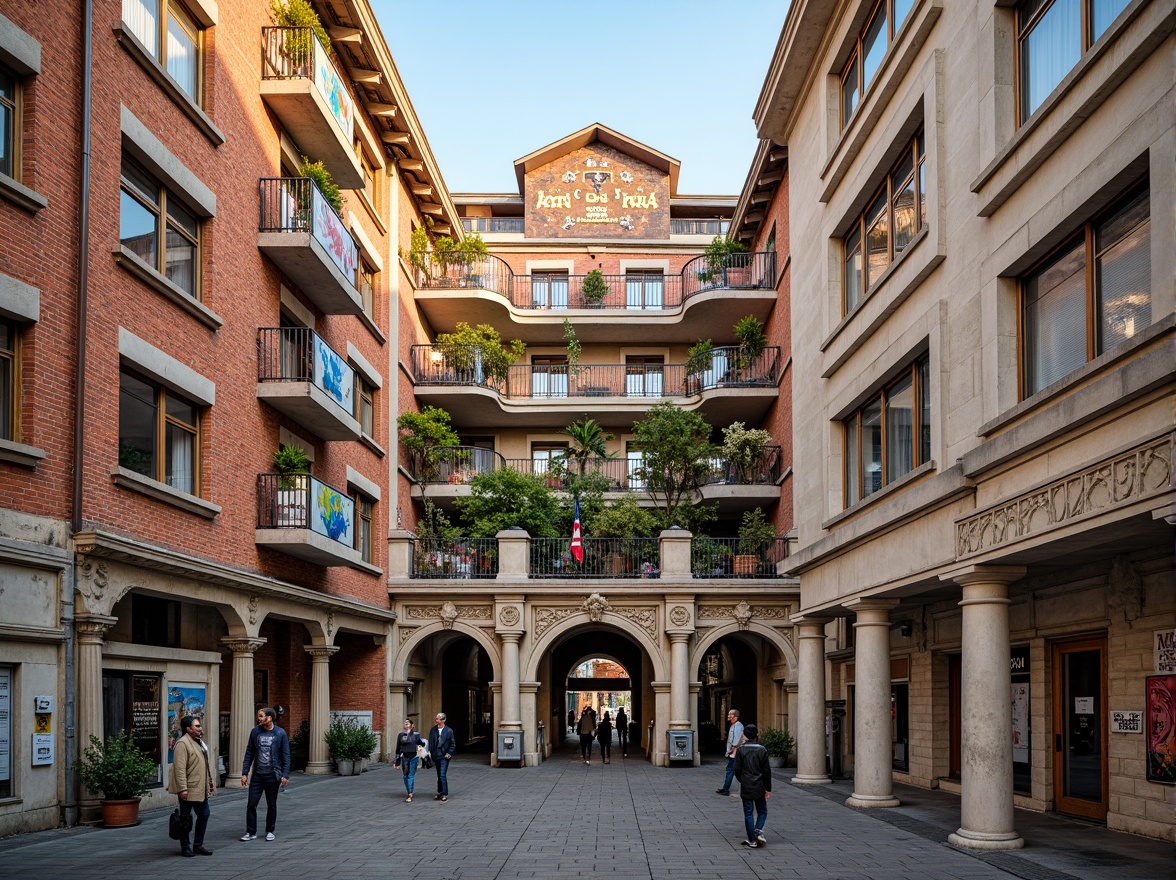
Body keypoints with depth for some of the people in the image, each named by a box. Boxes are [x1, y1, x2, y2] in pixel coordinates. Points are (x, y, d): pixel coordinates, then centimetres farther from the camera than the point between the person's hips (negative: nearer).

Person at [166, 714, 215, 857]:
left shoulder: (199, 742, 14)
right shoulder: (182, 744, -16)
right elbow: (180, 768, -21)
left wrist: (211, 781, 18)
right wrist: (183, 789, -24)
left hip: (201, 788, 9)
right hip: (188, 789, -9)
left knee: (204, 814, 12)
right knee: (186, 818, 2)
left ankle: (198, 844, 22)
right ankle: (185, 847, 12)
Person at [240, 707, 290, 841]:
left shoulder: (280, 733, -5)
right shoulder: (255, 732, 1)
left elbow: (286, 755, -3)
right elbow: (249, 753, 4)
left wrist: (285, 774, -9)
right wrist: (245, 773, -1)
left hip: (273, 775, -2)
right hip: (257, 775, 2)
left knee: (271, 805, 9)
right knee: (251, 804, -1)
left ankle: (270, 831, 22)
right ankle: (251, 832, 10)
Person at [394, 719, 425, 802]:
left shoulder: (415, 734, -1)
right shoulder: (400, 735, 5)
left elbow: (420, 743, 17)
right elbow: (398, 747, 10)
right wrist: (397, 759, 11)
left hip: (413, 757, -3)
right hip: (404, 757, 3)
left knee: (411, 776, -8)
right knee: (405, 776, 7)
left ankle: (410, 795, -12)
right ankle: (409, 793, 20)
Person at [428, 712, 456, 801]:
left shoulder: (449, 731, -3)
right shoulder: (433, 730, 5)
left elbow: (453, 744, 1)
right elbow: (430, 742, 10)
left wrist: (449, 753, -7)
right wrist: (429, 752, 1)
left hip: (444, 756, -4)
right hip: (436, 756, 4)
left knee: (442, 775, -13)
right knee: (439, 776, 13)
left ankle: (445, 794, -11)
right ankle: (440, 792, 22)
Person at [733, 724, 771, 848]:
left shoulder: (740, 750, -5)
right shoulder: (762, 750, -5)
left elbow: (737, 769, -5)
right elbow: (767, 770, -3)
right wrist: (768, 788, 5)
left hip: (746, 788, 0)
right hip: (759, 787, 0)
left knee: (748, 813, 6)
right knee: (762, 811, 14)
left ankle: (752, 840, 4)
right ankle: (758, 830, -10)